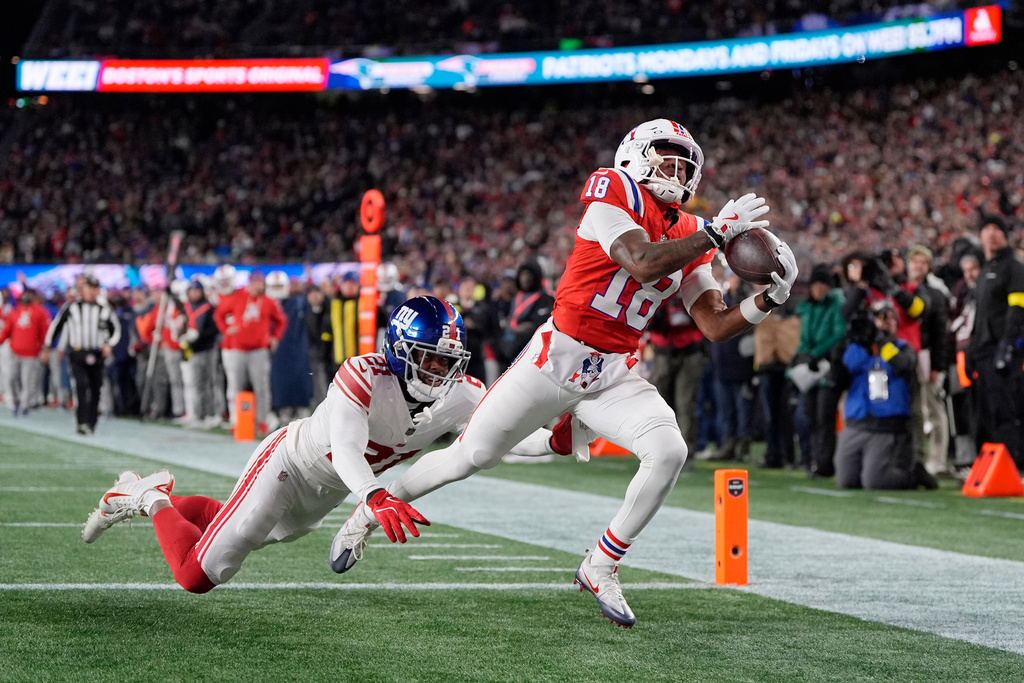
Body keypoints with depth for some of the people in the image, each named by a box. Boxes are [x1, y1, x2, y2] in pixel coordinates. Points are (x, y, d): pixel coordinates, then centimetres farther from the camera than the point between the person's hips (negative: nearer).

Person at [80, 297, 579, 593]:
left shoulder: (459, 396, -15)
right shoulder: (365, 376, -35)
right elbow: (346, 449, -45)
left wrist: (553, 440, -43)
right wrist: (376, 499, -64)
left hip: (325, 495, 7)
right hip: (289, 463, -7)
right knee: (197, 576, -6)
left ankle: (155, 497, 45)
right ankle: (153, 499, 21)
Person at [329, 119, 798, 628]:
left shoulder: (690, 235, 7)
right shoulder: (614, 195, -12)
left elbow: (715, 326, 4)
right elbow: (642, 263, -29)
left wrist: (770, 298, -11)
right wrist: (718, 231, -24)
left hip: (614, 376, 5)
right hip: (557, 357, -5)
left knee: (669, 452, -20)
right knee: (469, 457, 2)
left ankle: (601, 567, -5)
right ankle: (375, 507, 28)